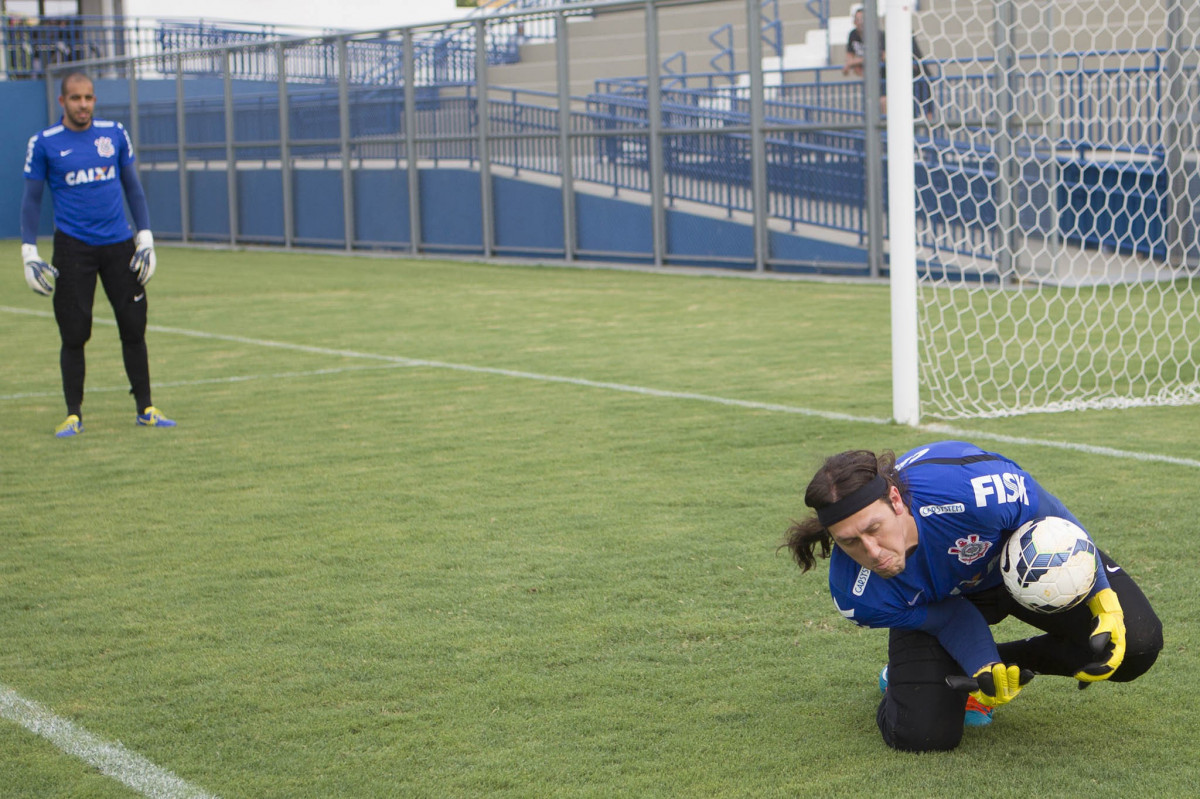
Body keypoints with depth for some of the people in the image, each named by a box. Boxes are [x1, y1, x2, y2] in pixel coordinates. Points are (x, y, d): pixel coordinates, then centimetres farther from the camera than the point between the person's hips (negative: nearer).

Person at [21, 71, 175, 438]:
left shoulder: (115, 134, 7)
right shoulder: (43, 143, -1)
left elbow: (132, 187, 13)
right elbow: (31, 199, 3)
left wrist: (146, 237, 7)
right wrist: (29, 252, -3)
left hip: (119, 244, 2)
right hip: (73, 247, -2)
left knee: (134, 328, 2)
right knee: (74, 334, -2)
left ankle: (145, 408, 13)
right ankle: (74, 414, 9)